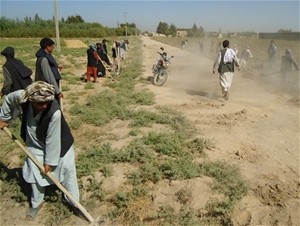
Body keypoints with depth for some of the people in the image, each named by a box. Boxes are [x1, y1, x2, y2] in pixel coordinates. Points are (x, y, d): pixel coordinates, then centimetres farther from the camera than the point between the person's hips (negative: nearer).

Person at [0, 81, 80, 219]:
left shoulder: (55, 112, -39)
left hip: (57, 145, -3)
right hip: (36, 145, 4)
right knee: (35, 174, 16)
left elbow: (52, 139, -29)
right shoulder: (22, 96, -28)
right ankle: (36, 203, 42)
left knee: (67, 171, 9)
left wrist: (50, 161, -18)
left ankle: (73, 201, 34)